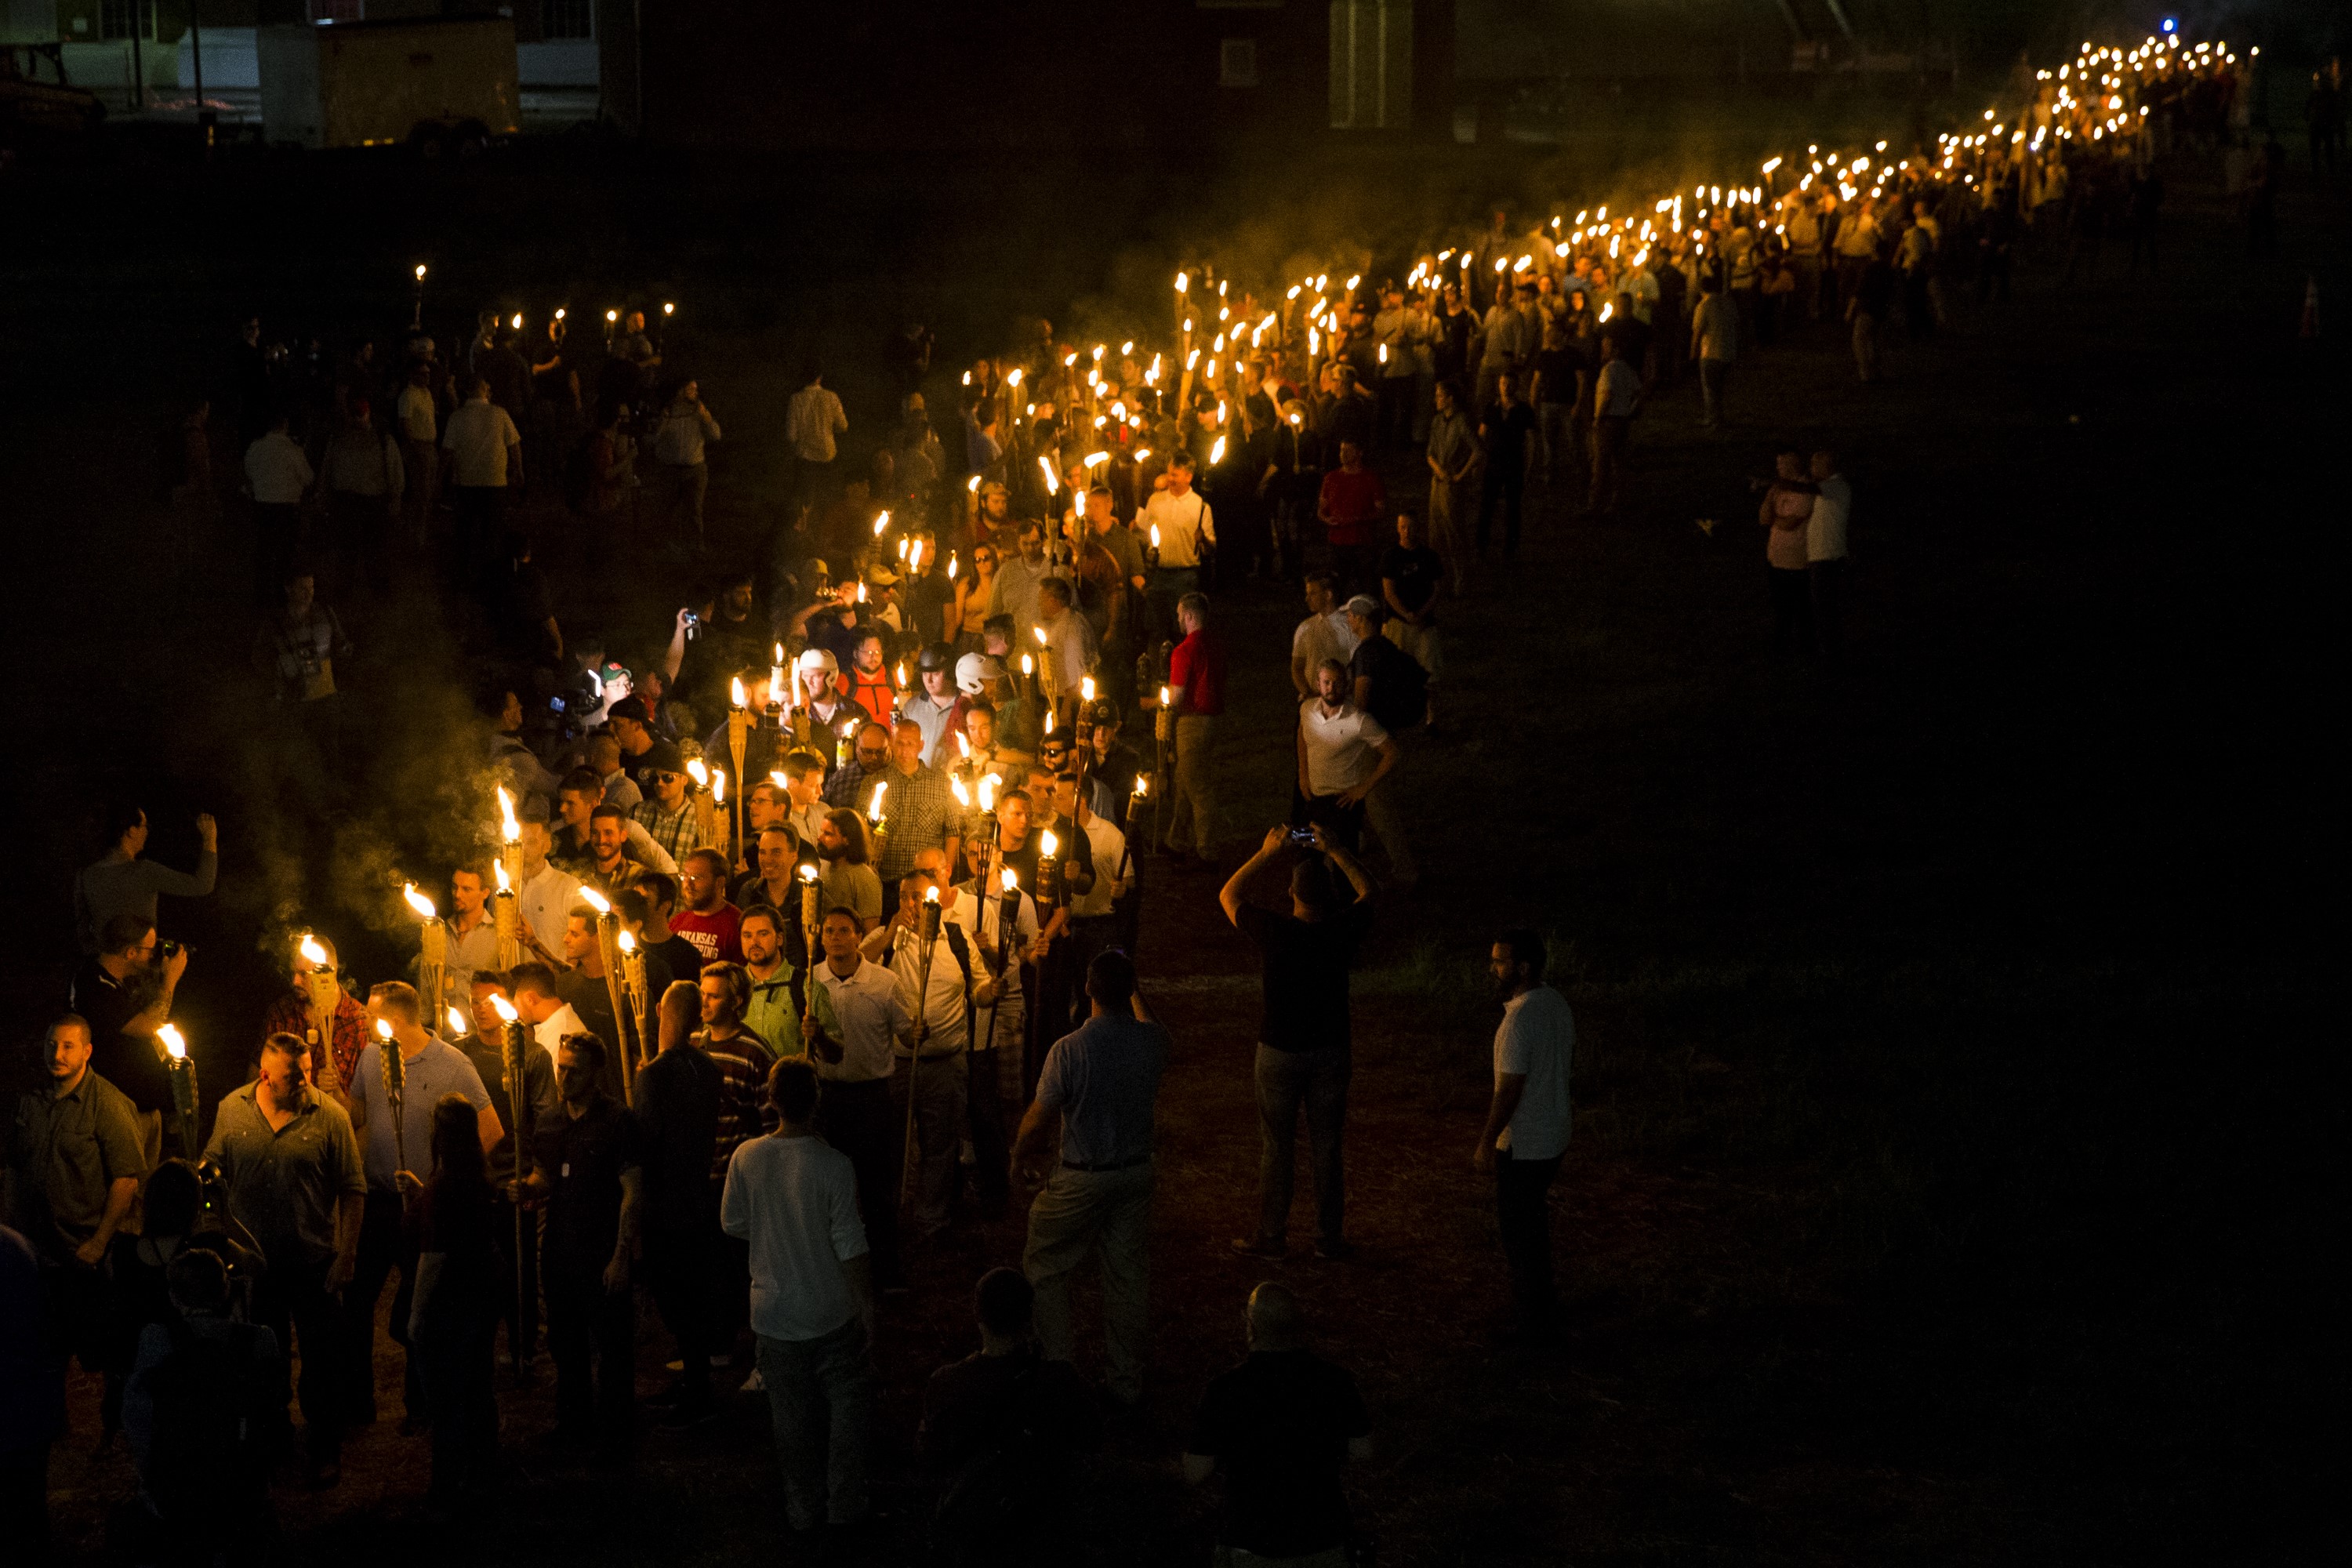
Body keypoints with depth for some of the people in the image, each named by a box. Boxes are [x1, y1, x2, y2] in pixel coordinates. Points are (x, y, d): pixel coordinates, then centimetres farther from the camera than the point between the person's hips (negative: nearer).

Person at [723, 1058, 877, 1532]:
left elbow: (732, 1223, 4)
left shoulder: (747, 1159, -11)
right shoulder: (834, 1166, -20)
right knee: (847, 1404, 16)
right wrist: (868, 1310, -6)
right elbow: (852, 1249, -17)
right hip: (831, 1313, -3)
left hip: (774, 1313, 3)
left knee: (792, 1414, 16)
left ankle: (804, 1509, 26)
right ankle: (845, 1504, 19)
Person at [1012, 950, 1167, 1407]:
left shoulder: (1069, 1051, -24)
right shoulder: (1152, 1041, -12)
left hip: (1082, 1180, -4)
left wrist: (1020, 1163, 4)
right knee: (1129, 1276, 15)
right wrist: (1134, 994, 33)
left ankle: (1060, 1368, 16)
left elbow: (1036, 1122, -14)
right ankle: (1128, 1382, 24)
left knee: (1045, 1269, 15)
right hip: (1137, 1173, 4)